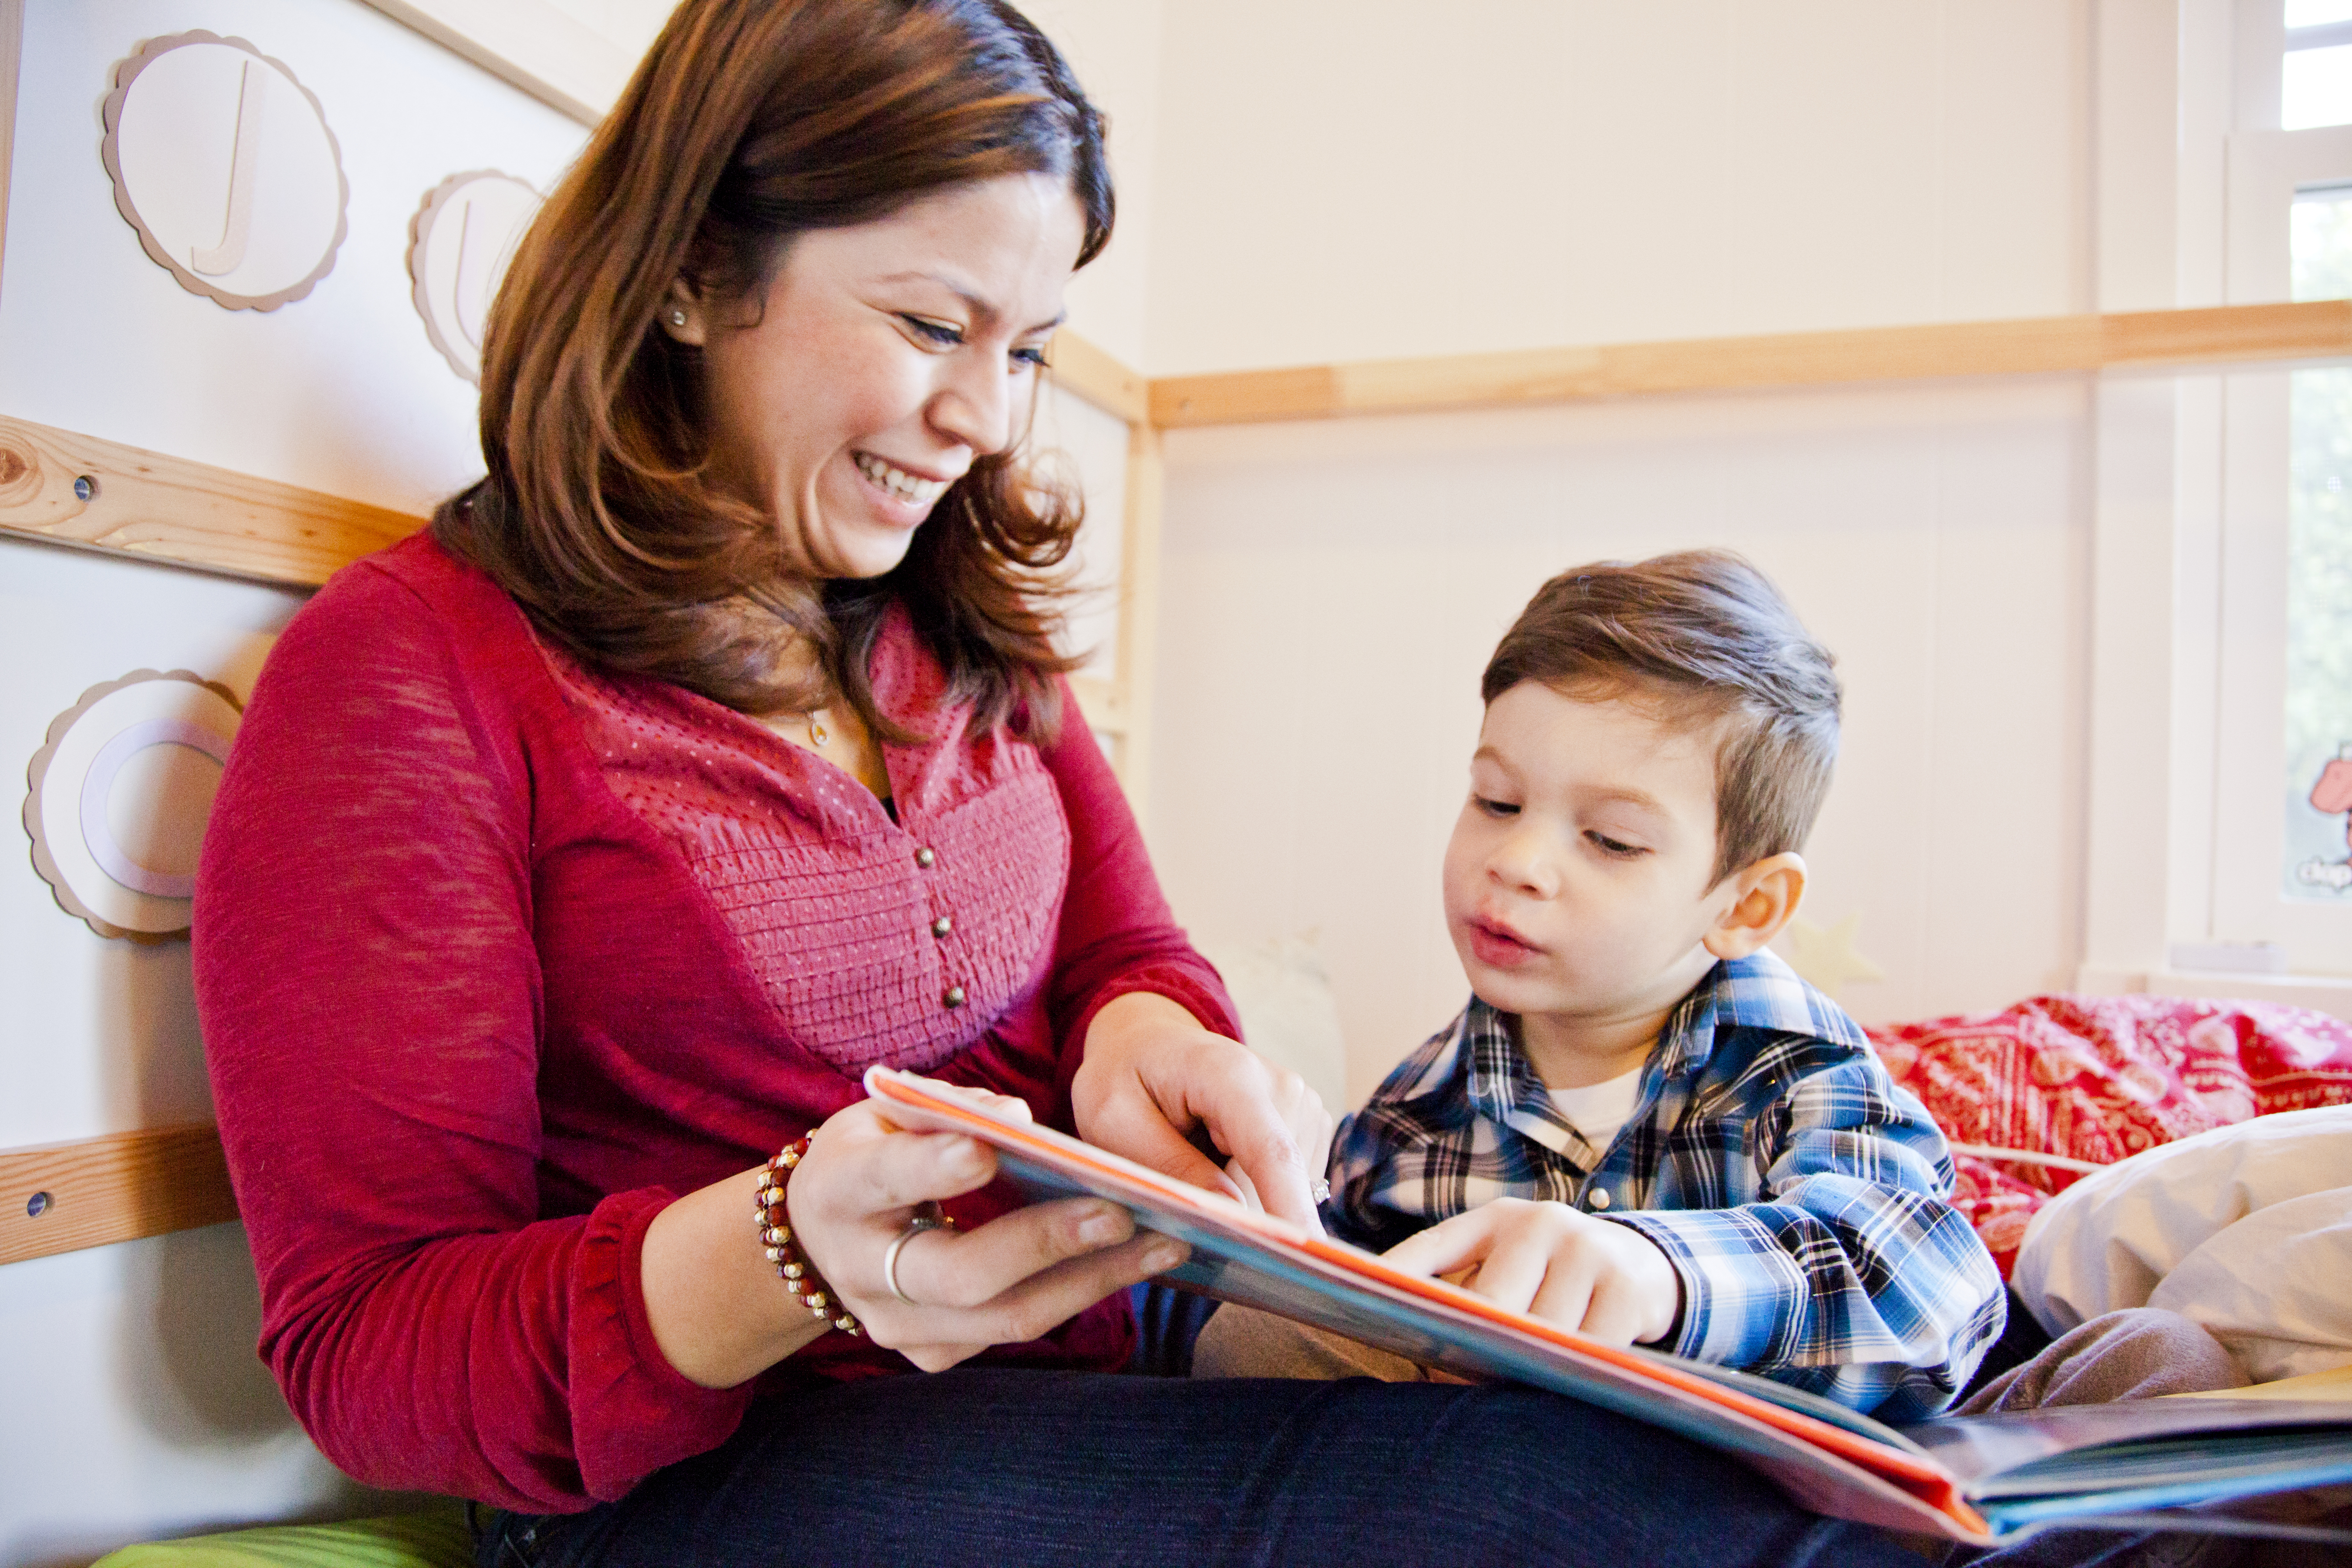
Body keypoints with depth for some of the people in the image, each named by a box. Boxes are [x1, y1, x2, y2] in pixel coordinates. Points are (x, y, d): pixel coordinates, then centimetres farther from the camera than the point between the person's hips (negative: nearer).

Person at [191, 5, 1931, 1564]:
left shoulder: (968, 631, 12)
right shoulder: (406, 668, -9)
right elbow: (366, 1348, -10)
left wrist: (1147, 1037, -13)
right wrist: (788, 1263, -30)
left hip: (1095, 1380, 6)